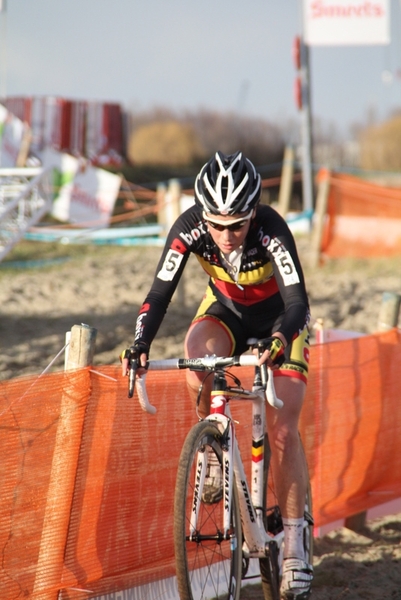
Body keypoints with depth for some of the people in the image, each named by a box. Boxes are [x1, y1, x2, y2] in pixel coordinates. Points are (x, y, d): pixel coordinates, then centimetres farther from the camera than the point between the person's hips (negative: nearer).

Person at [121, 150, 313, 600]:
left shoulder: (271, 229, -35)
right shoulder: (189, 227, -28)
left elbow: (297, 299, -41)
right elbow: (160, 292, -28)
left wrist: (279, 340, -61)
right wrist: (140, 345, -45)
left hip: (279, 318, -2)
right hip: (226, 310, 2)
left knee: (282, 431, -13)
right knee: (197, 360, -34)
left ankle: (294, 549, -4)